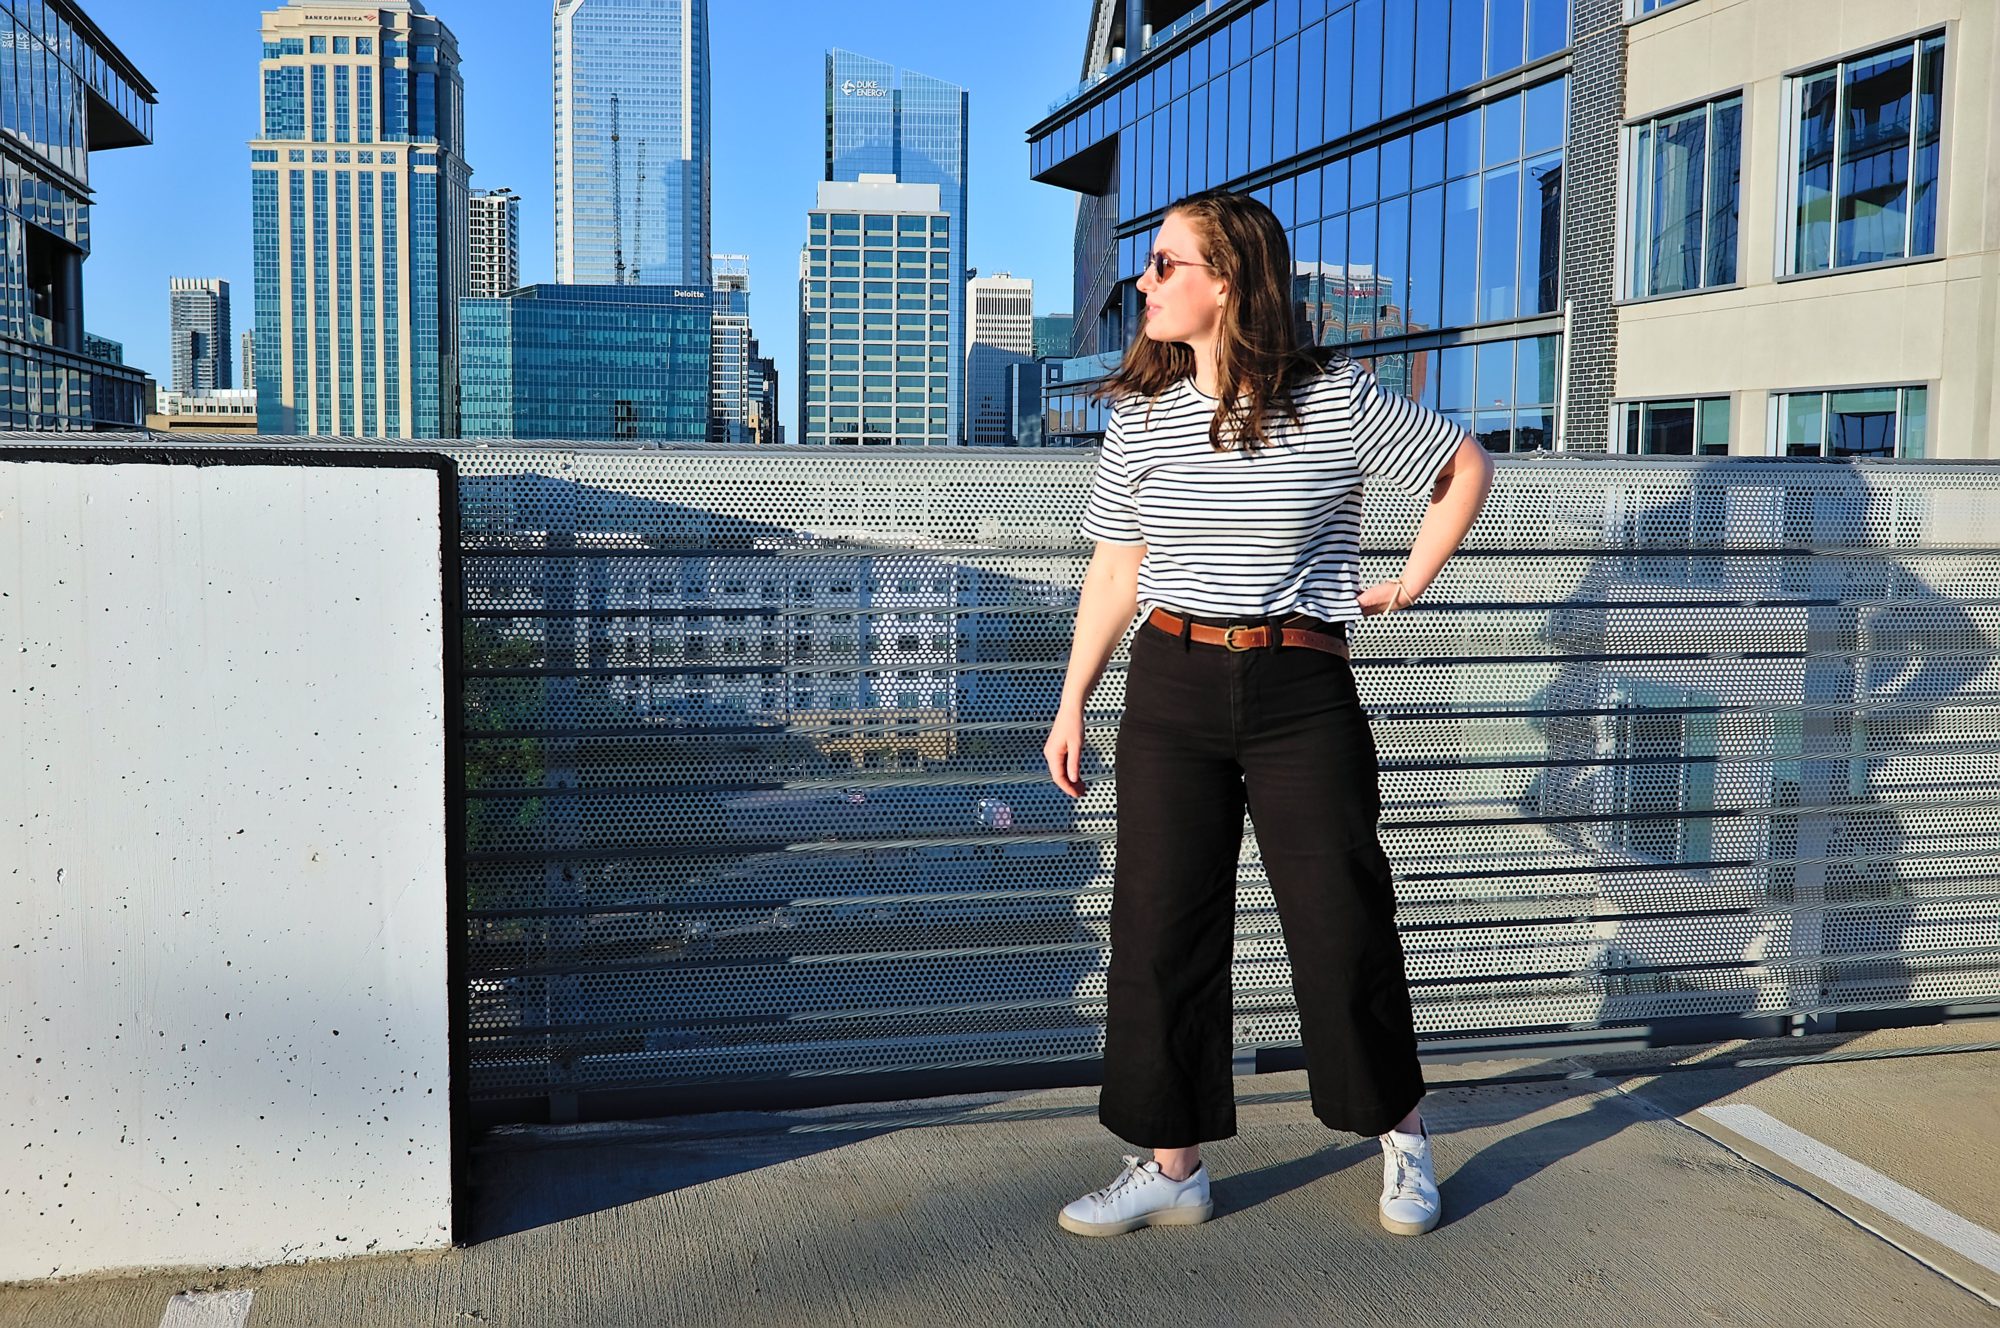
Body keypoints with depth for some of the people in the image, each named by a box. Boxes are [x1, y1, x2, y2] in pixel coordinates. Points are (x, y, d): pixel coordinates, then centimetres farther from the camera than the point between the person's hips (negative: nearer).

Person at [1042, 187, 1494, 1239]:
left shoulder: (1338, 399, -6)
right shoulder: (1140, 414, 4)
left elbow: (1466, 466, 9)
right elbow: (1114, 573, 10)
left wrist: (1409, 583, 9)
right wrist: (1072, 706, 9)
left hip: (1301, 690, -3)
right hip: (1170, 690, 3)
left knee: (1342, 922, 3)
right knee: (1159, 926, 3)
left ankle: (1401, 1133, 28)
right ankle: (1173, 1168, 17)